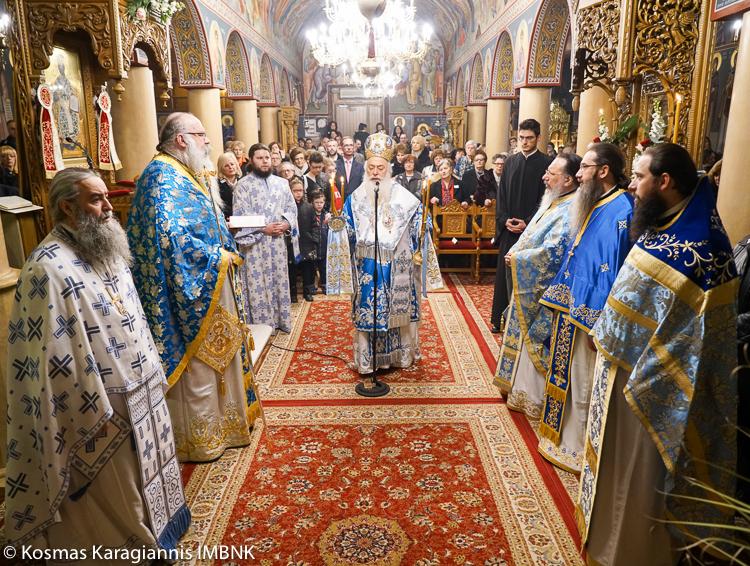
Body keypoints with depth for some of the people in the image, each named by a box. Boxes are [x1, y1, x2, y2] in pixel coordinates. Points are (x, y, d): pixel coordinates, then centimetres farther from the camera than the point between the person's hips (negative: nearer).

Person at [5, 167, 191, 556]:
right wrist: (93, 414, -18)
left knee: (145, 472, 26)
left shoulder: (106, 249, 4)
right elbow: (54, 356, -22)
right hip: (104, 405, -8)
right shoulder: (48, 268, -23)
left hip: (140, 390, 8)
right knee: (116, 497, 13)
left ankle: (154, 530, 48)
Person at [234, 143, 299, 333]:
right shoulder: (243, 185, -6)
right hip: (255, 243, -4)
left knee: (280, 281, 11)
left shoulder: (281, 183, 9)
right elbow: (241, 217, -10)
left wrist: (286, 223, -9)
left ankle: (281, 320, 23)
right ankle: (262, 325, 10)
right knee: (258, 285, 1)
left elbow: (292, 207, 11)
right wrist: (264, 229, -16)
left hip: (278, 241, 5)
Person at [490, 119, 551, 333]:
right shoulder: (510, 162, 9)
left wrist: (528, 223, -13)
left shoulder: (546, 163, -3)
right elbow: (501, 194, 10)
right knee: (504, 273, 7)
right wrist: (504, 219, -4)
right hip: (509, 228, 4)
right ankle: (499, 318, 16)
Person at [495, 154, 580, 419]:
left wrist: (517, 259, -15)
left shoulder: (570, 211, -21)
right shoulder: (553, 202, 10)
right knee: (527, 337, 18)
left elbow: (551, 253, -27)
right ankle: (522, 389, 34)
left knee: (535, 342, 2)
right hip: (531, 286, 10)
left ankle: (532, 398, 18)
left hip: (544, 290, -10)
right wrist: (515, 251, 2)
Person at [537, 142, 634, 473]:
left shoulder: (621, 211, -18)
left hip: (589, 312, -9)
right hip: (571, 306, 9)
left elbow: (614, 271, -22)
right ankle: (563, 437, 34)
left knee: (583, 383, 5)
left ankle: (578, 449, 22)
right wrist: (561, 299, 17)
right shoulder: (590, 205, 10)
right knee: (568, 377, 18)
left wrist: (599, 322, -22)